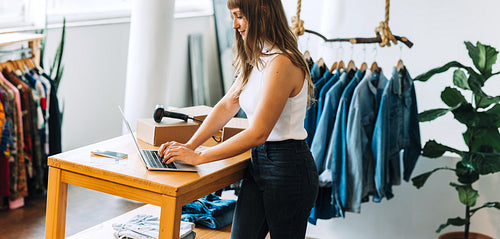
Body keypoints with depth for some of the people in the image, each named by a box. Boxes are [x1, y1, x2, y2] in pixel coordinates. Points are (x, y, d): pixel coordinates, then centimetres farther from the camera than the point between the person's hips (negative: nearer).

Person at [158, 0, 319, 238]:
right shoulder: (255, 61, 9)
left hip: (288, 167, -8)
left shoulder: (282, 63, -21)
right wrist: (189, 145, 1)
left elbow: (257, 134, -23)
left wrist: (199, 157, -19)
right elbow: (227, 106, 12)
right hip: (258, 163, 8)